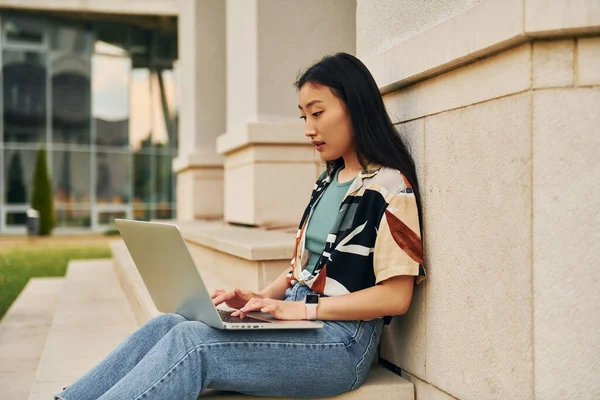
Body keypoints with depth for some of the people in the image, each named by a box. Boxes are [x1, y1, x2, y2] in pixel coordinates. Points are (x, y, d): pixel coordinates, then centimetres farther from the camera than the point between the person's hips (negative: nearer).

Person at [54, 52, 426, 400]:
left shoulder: (390, 187, -10)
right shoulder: (328, 182, 16)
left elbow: (396, 296, -15)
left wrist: (301, 308, -17)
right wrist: (262, 298, 0)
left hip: (341, 340, -7)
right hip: (297, 322, 7)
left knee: (190, 341, -23)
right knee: (167, 325, -11)